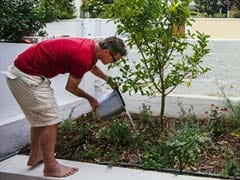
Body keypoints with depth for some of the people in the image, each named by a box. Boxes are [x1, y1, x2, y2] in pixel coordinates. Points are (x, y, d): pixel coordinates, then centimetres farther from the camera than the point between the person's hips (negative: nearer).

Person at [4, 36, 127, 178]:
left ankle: (36, 155, 35)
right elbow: (71, 87, -7)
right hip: (27, 76, -10)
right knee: (50, 120, -5)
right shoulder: (83, 58, -24)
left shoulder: (92, 46, 3)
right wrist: (91, 99, 8)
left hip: (24, 70, 10)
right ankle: (51, 166, 4)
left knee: (41, 117, 22)